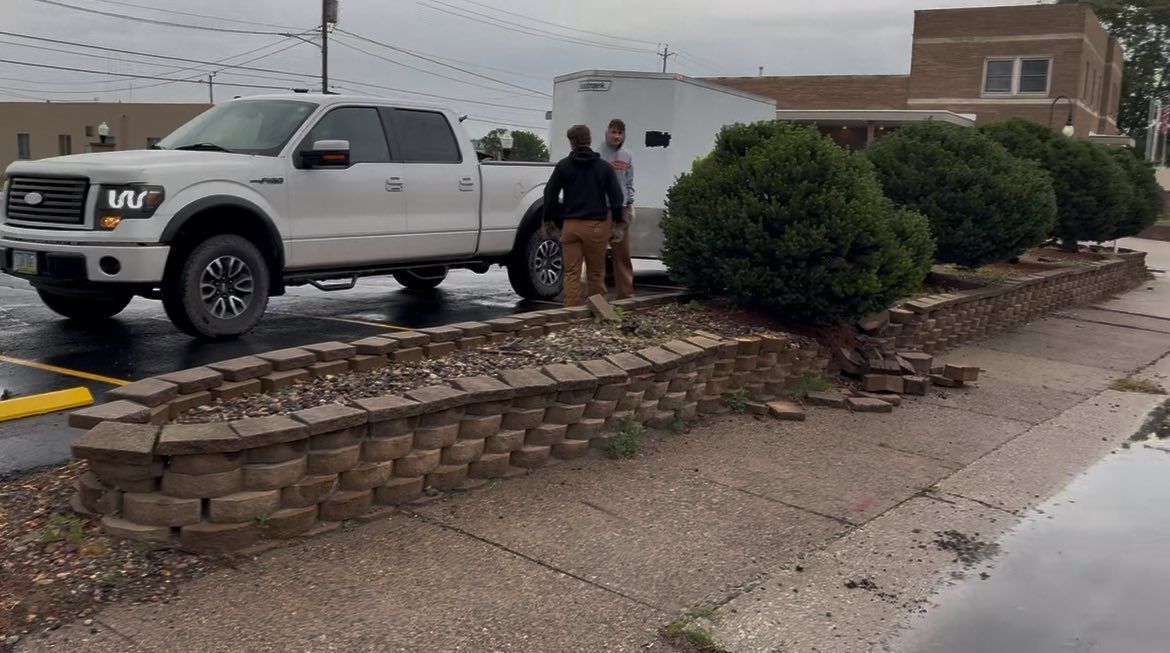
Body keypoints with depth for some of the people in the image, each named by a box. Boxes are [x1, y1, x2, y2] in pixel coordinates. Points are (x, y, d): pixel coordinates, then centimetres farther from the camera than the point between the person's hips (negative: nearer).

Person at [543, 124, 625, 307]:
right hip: (597, 225, 0)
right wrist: (617, 220, 13)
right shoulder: (604, 167, 4)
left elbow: (550, 194, 3)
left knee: (571, 273, 3)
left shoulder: (563, 166, 3)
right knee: (596, 273, 9)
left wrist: (548, 219, 13)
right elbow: (616, 196, 2)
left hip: (571, 225, 0)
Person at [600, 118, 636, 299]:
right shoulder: (598, 154, -4)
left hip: (622, 208, 4)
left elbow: (629, 183, 15)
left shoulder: (627, 156, 10)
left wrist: (629, 204, 7)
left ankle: (626, 292, 17)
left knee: (623, 253, 10)